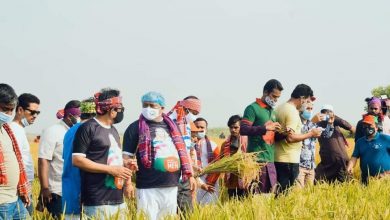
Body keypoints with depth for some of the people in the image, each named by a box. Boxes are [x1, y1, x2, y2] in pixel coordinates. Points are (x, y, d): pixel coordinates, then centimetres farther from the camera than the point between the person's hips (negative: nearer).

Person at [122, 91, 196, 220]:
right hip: (148, 188, -5)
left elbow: (182, 153, 19)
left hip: (172, 186, 5)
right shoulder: (135, 128, -1)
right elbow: (126, 157, -4)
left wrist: (189, 175, 14)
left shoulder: (172, 126, 13)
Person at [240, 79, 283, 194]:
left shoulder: (272, 111, 21)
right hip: (257, 159, -8)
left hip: (270, 160, 8)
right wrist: (265, 128, -24)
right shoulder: (253, 108, -3)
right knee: (257, 194, -11)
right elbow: (243, 129, -15)